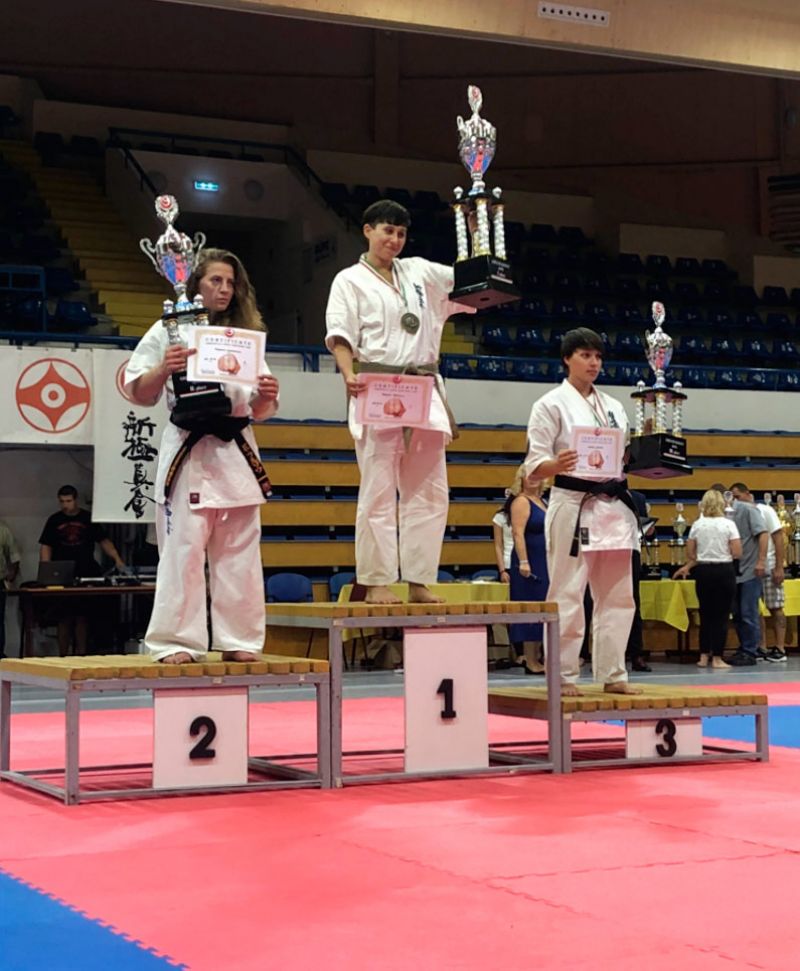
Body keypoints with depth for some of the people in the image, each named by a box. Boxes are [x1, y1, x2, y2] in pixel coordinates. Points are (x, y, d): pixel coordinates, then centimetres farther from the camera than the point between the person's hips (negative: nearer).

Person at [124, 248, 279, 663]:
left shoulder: (245, 334, 15)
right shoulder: (170, 331, 2)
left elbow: (258, 410, 16)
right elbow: (139, 394, 0)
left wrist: (266, 396, -7)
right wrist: (164, 369, -18)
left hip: (236, 453, 4)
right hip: (188, 452, -4)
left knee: (239, 554, 6)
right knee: (183, 551, -6)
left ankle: (239, 641, 14)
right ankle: (176, 642, 2)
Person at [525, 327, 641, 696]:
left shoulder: (613, 407, 17)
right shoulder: (550, 405, -2)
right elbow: (535, 465, -7)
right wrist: (557, 465, -29)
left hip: (612, 506, 6)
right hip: (573, 505, -6)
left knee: (617, 595, 8)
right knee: (567, 595, -6)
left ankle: (612, 674, 16)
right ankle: (564, 676, 3)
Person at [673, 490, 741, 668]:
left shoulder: (697, 525, 1)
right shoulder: (728, 524, -7)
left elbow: (690, 554, 4)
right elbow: (737, 553, -11)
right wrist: (724, 551, 9)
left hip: (703, 572, 3)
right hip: (724, 571, -3)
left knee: (706, 614, 14)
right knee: (721, 615, 2)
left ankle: (704, 656, 14)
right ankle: (717, 658, 0)